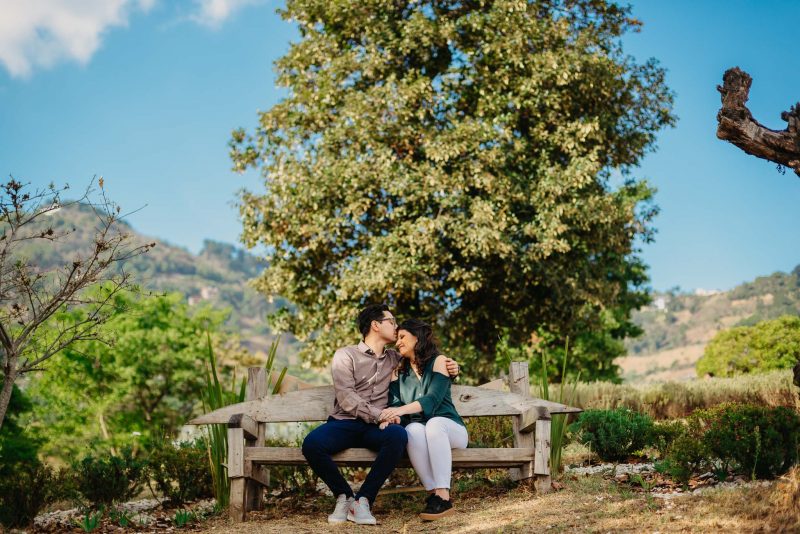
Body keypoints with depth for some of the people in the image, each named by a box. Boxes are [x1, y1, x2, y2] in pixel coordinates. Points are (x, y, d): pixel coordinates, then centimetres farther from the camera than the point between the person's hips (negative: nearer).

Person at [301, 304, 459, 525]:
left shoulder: (394, 358, 19)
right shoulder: (346, 355, 4)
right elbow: (345, 397, -9)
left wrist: (450, 367, 10)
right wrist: (378, 414, -22)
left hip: (374, 427, 3)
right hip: (345, 423, -2)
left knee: (398, 435, -34)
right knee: (312, 443, -34)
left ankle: (363, 500, -23)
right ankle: (344, 495, -9)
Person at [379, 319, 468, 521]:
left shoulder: (438, 361, 3)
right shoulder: (399, 371, 17)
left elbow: (433, 399, -12)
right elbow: (395, 403, 2)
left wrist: (401, 410, -28)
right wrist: (388, 418, -23)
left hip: (449, 428, -2)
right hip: (419, 432, 2)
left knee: (434, 423, -37)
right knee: (413, 429, -33)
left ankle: (443, 495, -41)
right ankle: (433, 493, -37)